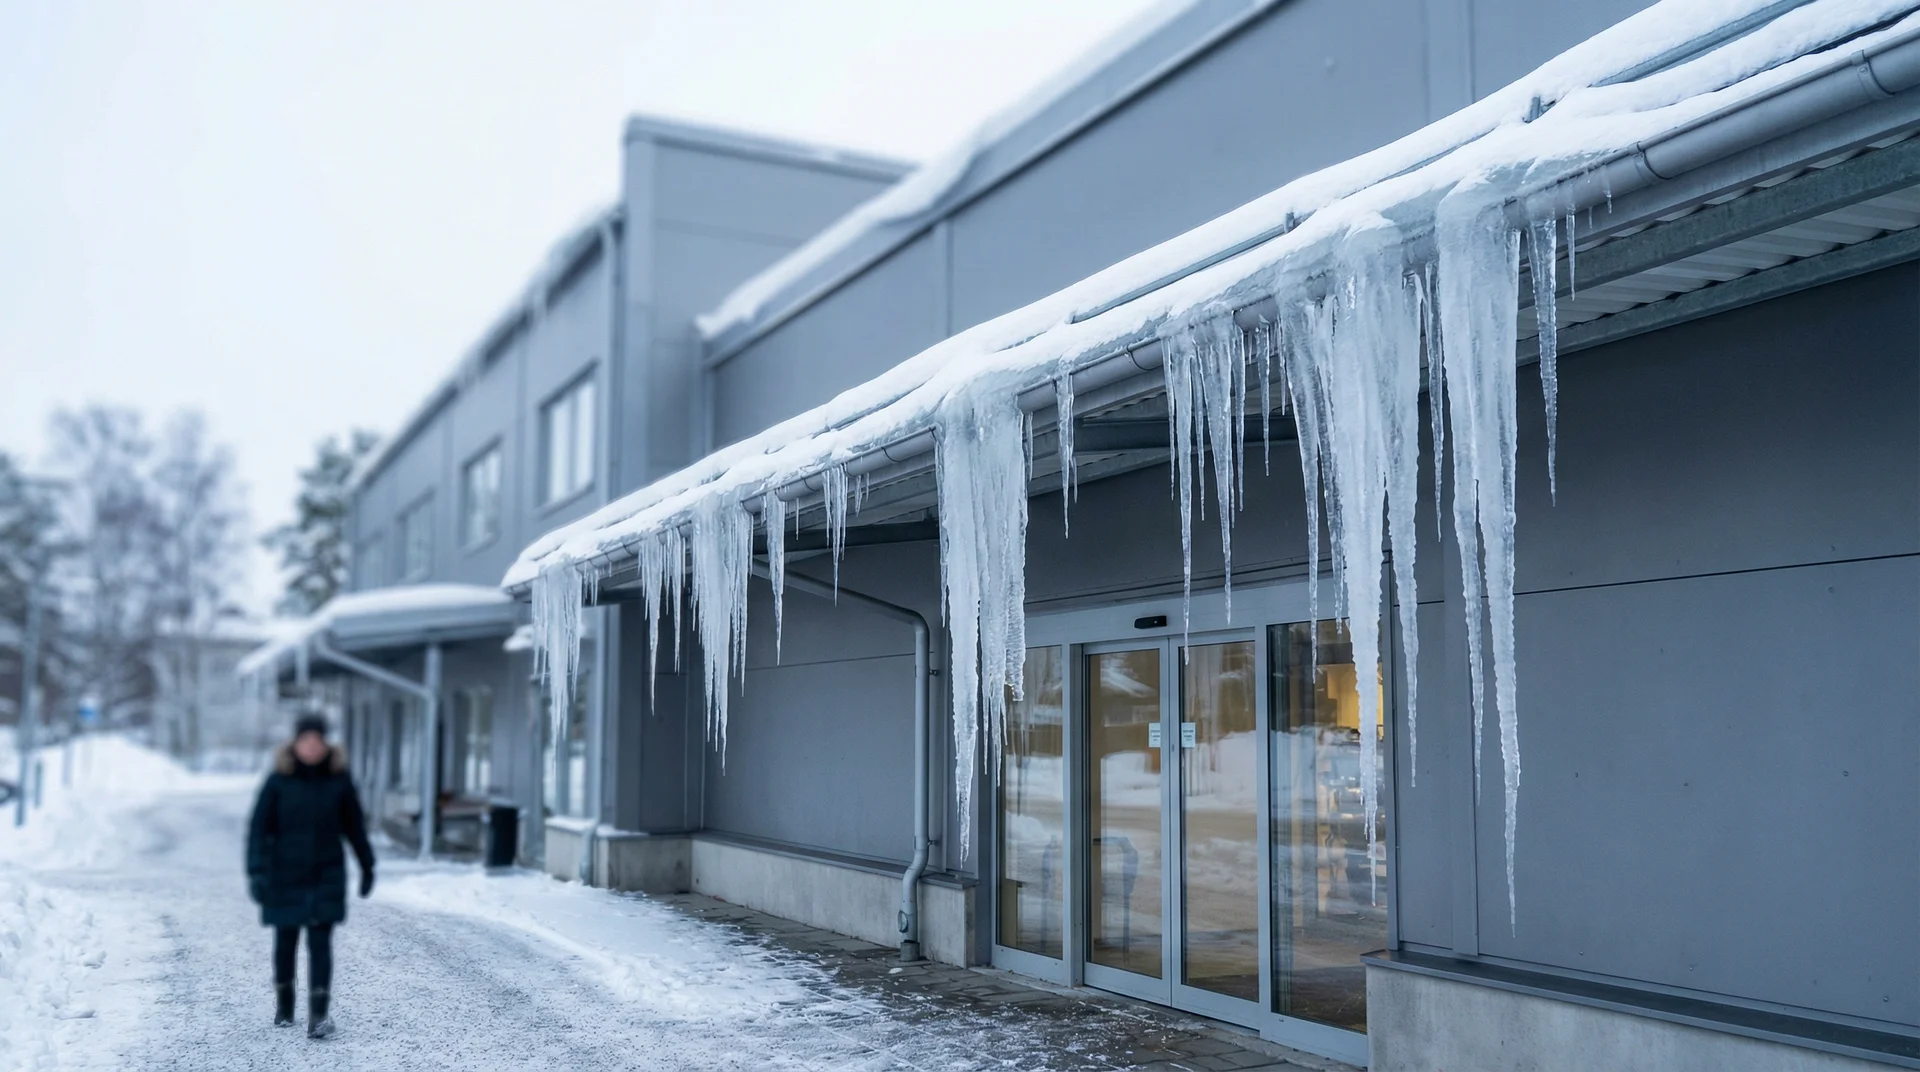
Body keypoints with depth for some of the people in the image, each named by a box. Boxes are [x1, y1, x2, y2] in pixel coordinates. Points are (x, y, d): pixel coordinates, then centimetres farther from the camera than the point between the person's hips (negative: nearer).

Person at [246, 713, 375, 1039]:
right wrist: (256, 872, -16)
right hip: (285, 876, 0)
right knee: (285, 942, 13)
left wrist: (367, 866, 9)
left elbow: (354, 824, 4)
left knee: (320, 943, -7)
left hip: (326, 876, 0)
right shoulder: (278, 780, -10)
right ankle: (283, 1004, 36)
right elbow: (259, 828, -8)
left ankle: (318, 1017, -9)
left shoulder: (339, 778, -5)